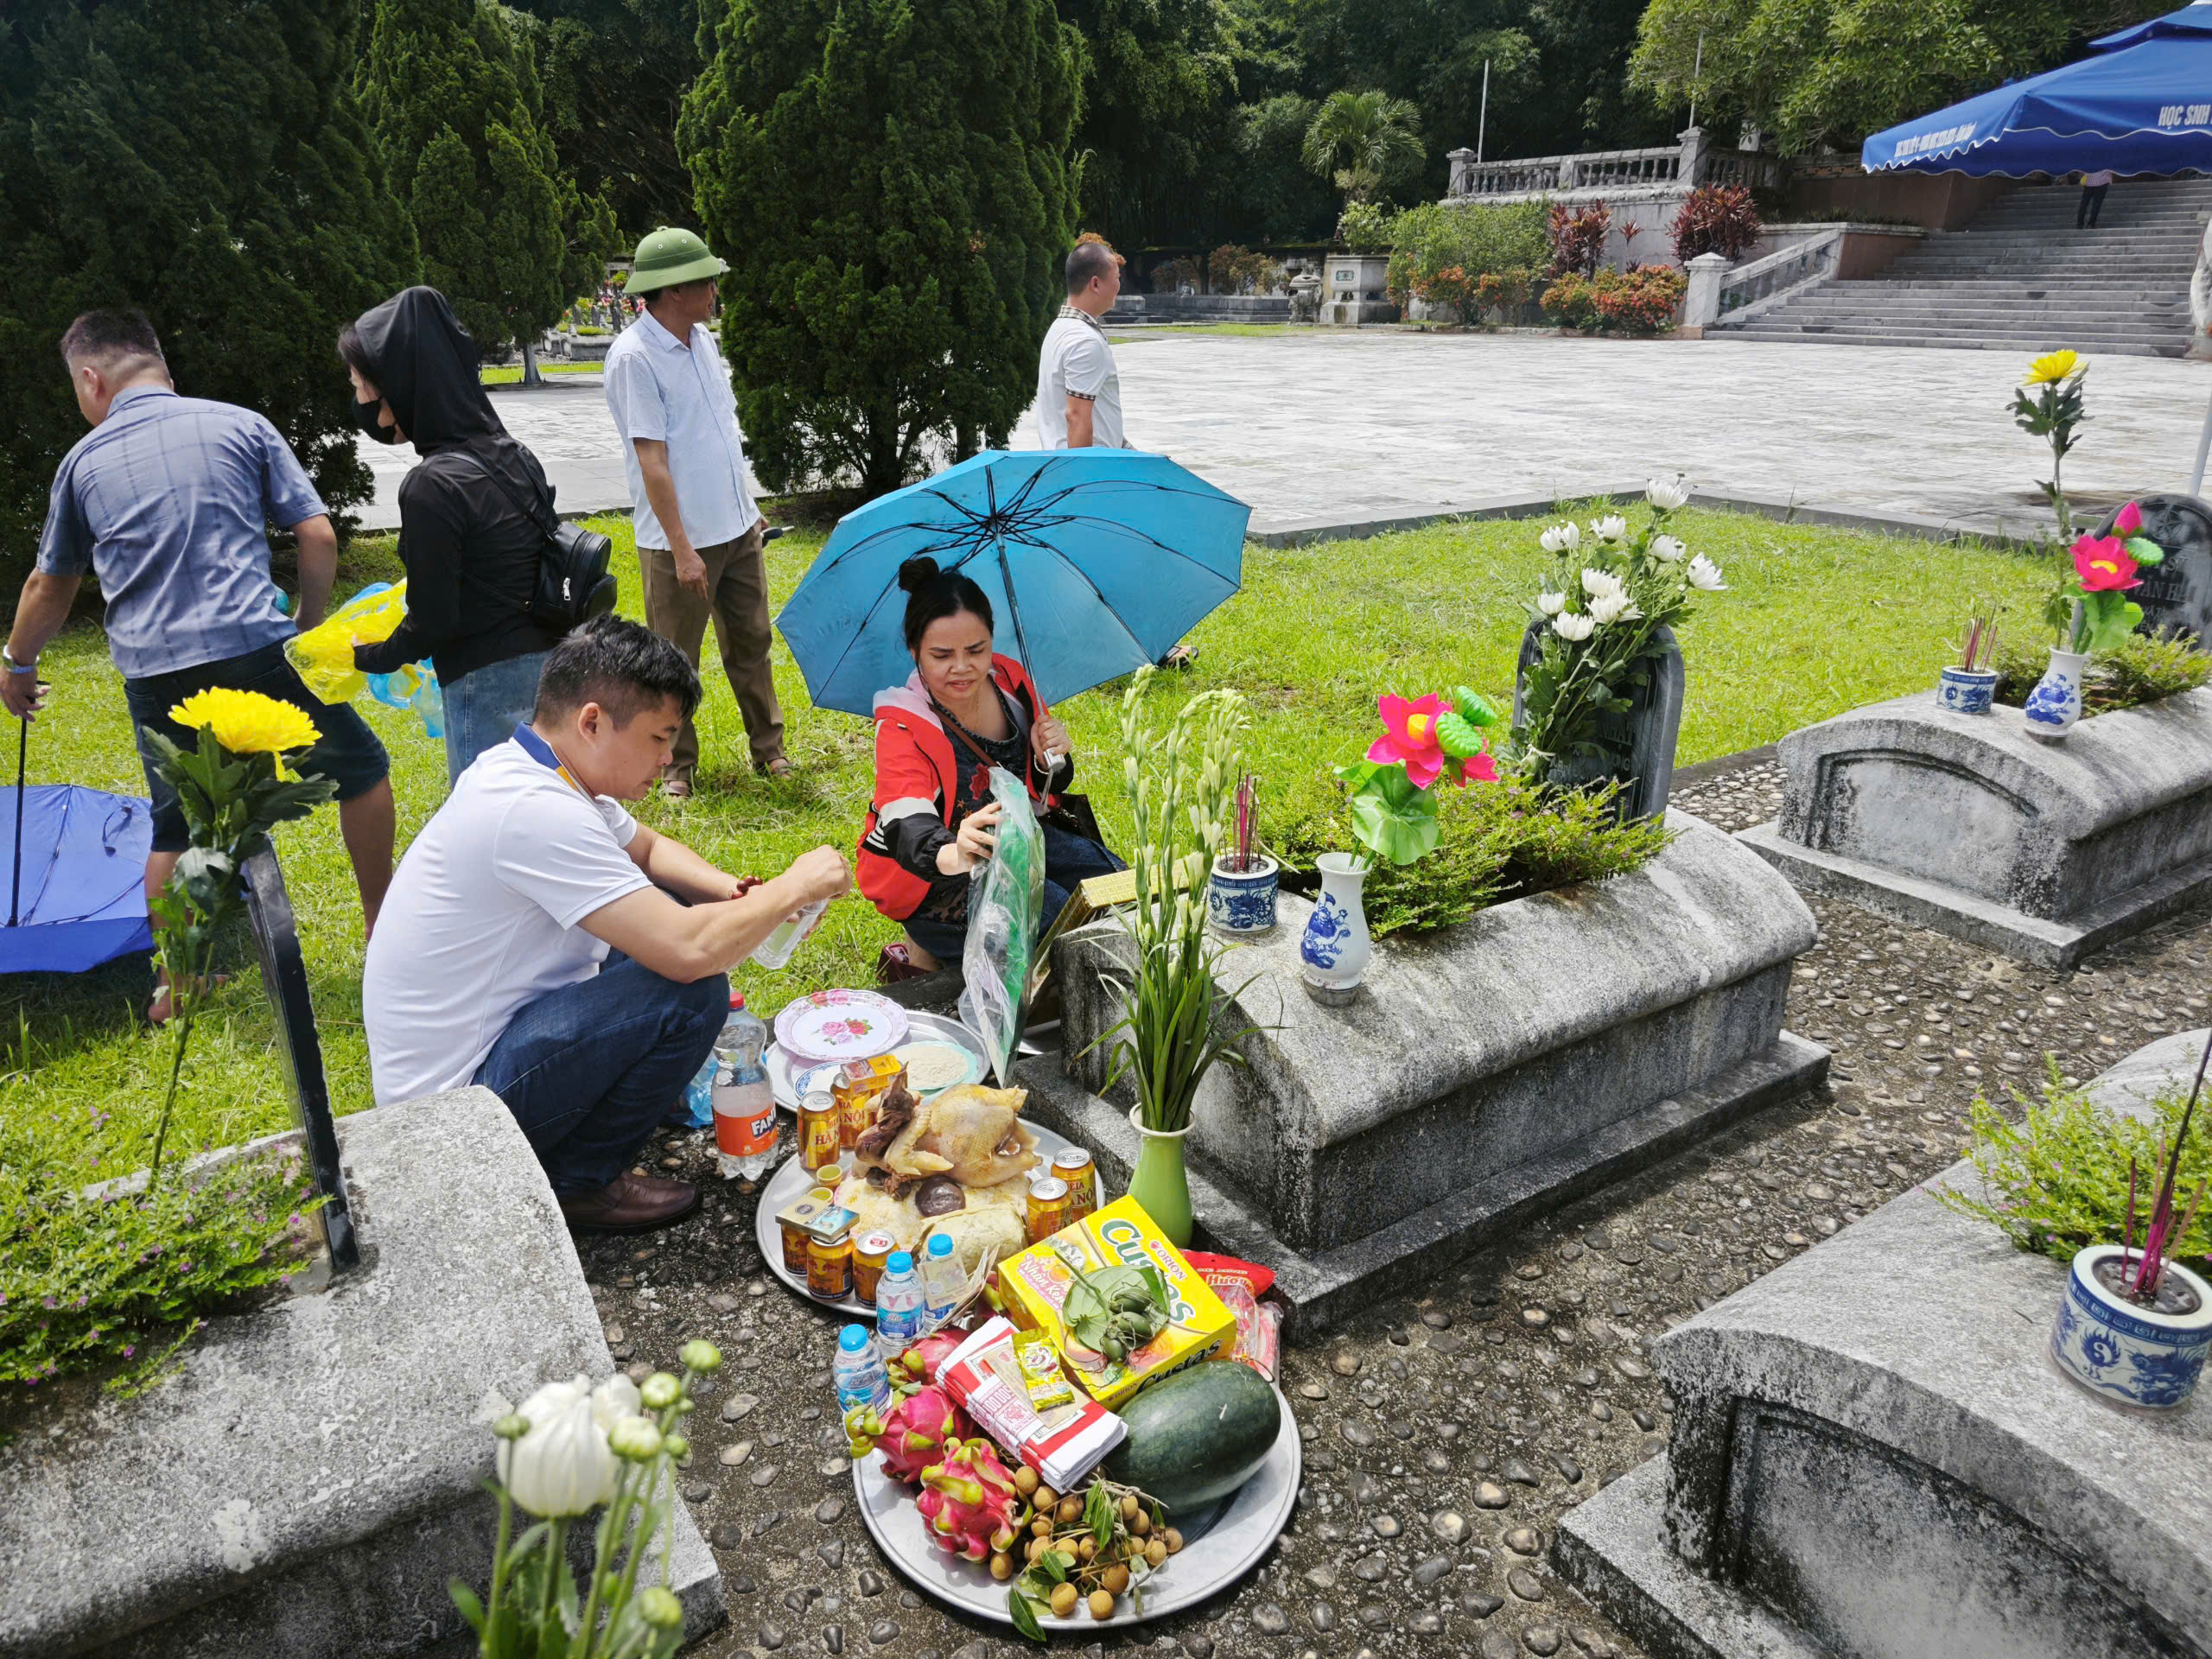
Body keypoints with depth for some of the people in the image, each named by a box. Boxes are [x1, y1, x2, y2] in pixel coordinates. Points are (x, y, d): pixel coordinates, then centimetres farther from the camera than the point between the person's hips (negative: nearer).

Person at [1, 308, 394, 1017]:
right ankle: (384, 930, 19)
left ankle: (173, 983, 25)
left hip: (153, 674, 3)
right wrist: (308, 629, 15)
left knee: (175, 827, 18)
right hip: (254, 646, -2)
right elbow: (319, 538, 2)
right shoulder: (242, 427, 8)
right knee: (361, 769, 15)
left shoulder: (84, 461, 14)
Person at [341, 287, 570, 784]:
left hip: (489, 684, -9)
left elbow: (431, 625, -15)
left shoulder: (432, 487, -19)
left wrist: (364, 657, 1)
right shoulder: (511, 455, 5)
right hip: (546, 664, 9)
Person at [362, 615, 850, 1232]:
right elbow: (690, 951, -33)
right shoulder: (534, 811, -29)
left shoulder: (527, 768, 2)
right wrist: (794, 887, -17)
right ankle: (578, 1182, -3)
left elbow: (647, 848, 18)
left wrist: (735, 892, -1)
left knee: (670, 909, 11)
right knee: (693, 989, -23)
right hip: (453, 1105, -10)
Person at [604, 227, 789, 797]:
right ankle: (676, 765, 19)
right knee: (675, 661, 5)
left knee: (751, 642, 14)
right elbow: (651, 459, -19)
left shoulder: (702, 338, 9)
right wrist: (682, 548, -21)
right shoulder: (634, 356, -15)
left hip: (736, 527, 7)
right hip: (680, 540, -7)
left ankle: (768, 747, 26)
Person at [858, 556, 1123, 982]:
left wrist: (1050, 760, -21)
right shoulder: (902, 724, -25)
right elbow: (908, 826, -43)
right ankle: (924, 953, -6)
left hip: (1014, 835, 7)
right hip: (927, 870, -7)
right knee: (1052, 910, -27)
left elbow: (1048, 789, 5)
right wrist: (952, 854, -67)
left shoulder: (1009, 679, -8)